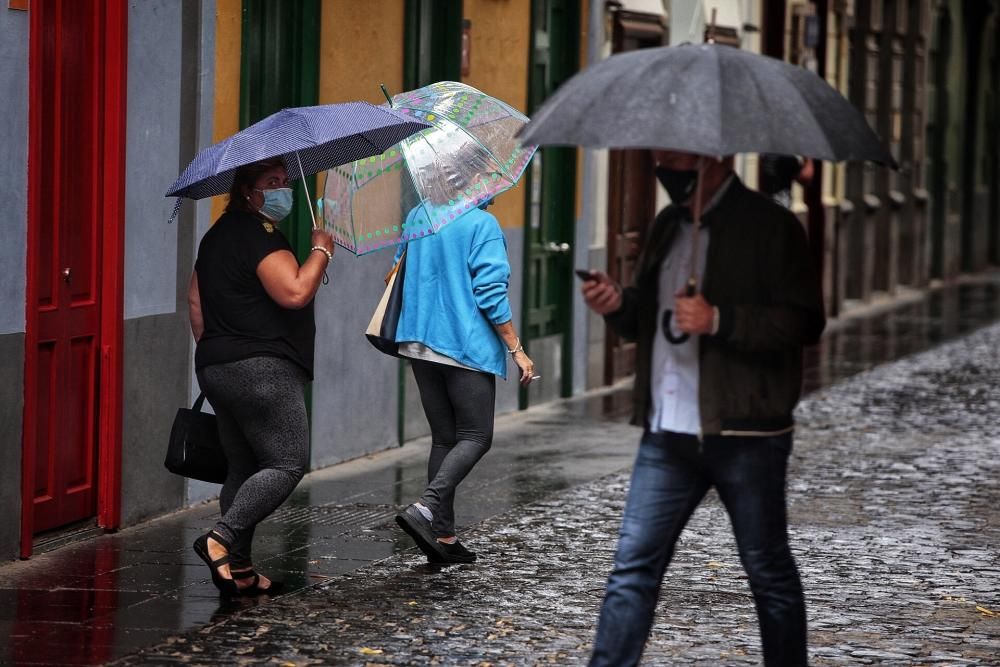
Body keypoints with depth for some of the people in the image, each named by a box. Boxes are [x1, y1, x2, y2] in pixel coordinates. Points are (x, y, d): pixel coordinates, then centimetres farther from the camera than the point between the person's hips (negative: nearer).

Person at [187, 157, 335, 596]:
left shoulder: (218, 235, 20)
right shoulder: (259, 234, -11)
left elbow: (196, 301, 25)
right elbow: (295, 292, -21)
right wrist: (321, 250, -8)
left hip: (216, 367, 10)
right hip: (261, 369, -10)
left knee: (243, 469, 11)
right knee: (288, 462, -9)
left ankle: (239, 572, 7)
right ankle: (222, 539, -20)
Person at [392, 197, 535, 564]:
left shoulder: (416, 217, 9)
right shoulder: (482, 224, -12)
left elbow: (398, 275, 20)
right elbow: (491, 294, -16)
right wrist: (516, 350, -9)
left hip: (418, 343, 7)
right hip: (468, 347, -7)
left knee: (444, 438, 12)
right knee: (476, 437, 1)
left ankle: (444, 536, 8)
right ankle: (426, 508, -19)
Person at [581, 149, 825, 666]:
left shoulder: (769, 226, -8)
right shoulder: (668, 225, 15)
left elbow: (805, 322, -14)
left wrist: (718, 320, -22)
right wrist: (618, 305, 2)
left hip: (744, 434, -6)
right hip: (667, 433, 6)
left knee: (768, 570, 7)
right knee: (633, 565, 0)